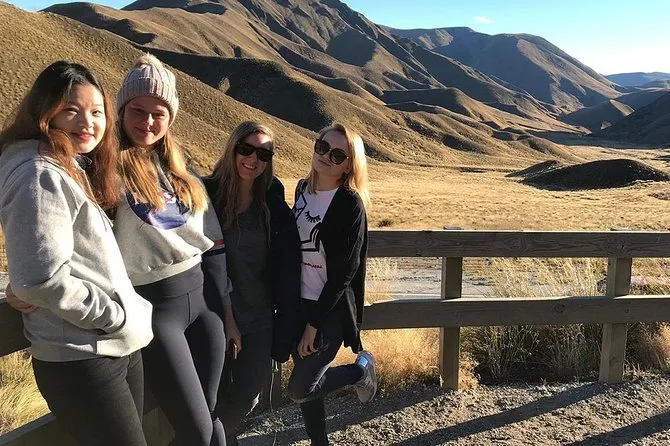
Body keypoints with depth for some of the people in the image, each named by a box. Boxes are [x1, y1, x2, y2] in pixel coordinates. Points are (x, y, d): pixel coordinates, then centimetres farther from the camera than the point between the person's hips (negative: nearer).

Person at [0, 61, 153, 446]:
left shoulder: (75, 171, 13)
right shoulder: (42, 177, -17)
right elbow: (44, 279, -25)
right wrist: (120, 317, -16)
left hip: (118, 349, 9)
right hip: (82, 360, -9)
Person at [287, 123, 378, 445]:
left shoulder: (350, 204, -16)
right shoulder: (303, 189, 5)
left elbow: (344, 272, -17)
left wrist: (314, 322, -15)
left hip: (329, 310, -6)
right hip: (297, 303, 6)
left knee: (299, 390, 0)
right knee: (306, 379, 15)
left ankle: (360, 369, 23)